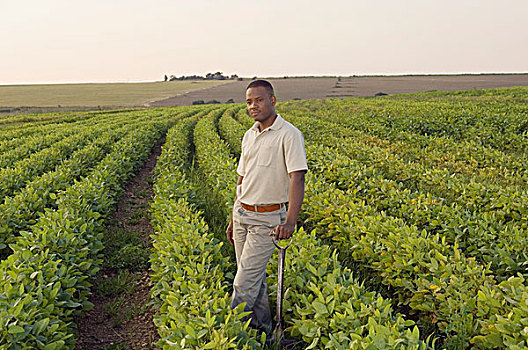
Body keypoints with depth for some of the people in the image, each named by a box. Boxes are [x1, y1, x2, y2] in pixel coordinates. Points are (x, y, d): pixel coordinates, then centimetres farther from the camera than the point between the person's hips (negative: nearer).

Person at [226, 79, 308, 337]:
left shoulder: (289, 135, -13)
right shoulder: (249, 136, 11)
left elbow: (297, 178, -21)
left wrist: (290, 222, -32)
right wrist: (233, 219, 18)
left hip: (267, 219, -7)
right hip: (242, 215, 7)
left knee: (244, 284, -5)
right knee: (255, 277, 15)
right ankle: (263, 329, 31)